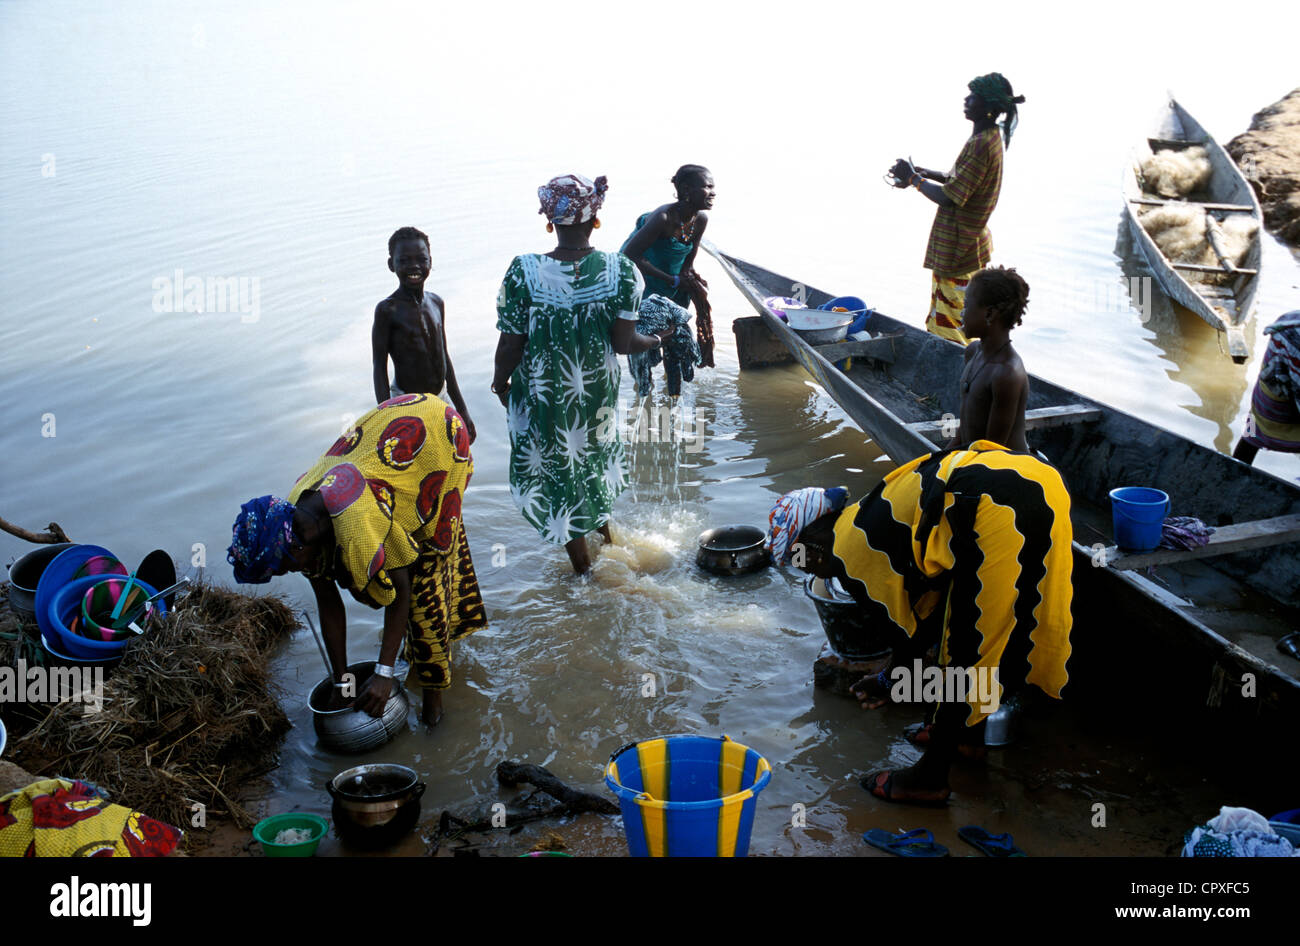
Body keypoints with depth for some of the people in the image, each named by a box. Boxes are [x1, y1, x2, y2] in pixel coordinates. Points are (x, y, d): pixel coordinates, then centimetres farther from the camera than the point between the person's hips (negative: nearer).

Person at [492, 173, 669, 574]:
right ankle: (606, 536, 54)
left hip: (542, 396, -2)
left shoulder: (523, 273, -22)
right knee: (594, 454, 31)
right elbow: (623, 342, -13)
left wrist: (500, 382, 5)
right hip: (598, 392, 3)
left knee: (556, 470, 19)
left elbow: (510, 346, -16)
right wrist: (655, 340, 8)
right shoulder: (622, 270, -18)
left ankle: (585, 571, 34)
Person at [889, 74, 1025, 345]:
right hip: (973, 241, 11)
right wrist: (922, 173, 7)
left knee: (947, 328, -2)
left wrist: (913, 178, -13)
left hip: (957, 249, -11)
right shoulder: (989, 137, 9)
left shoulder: (982, 144, -24)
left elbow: (948, 197, -27)